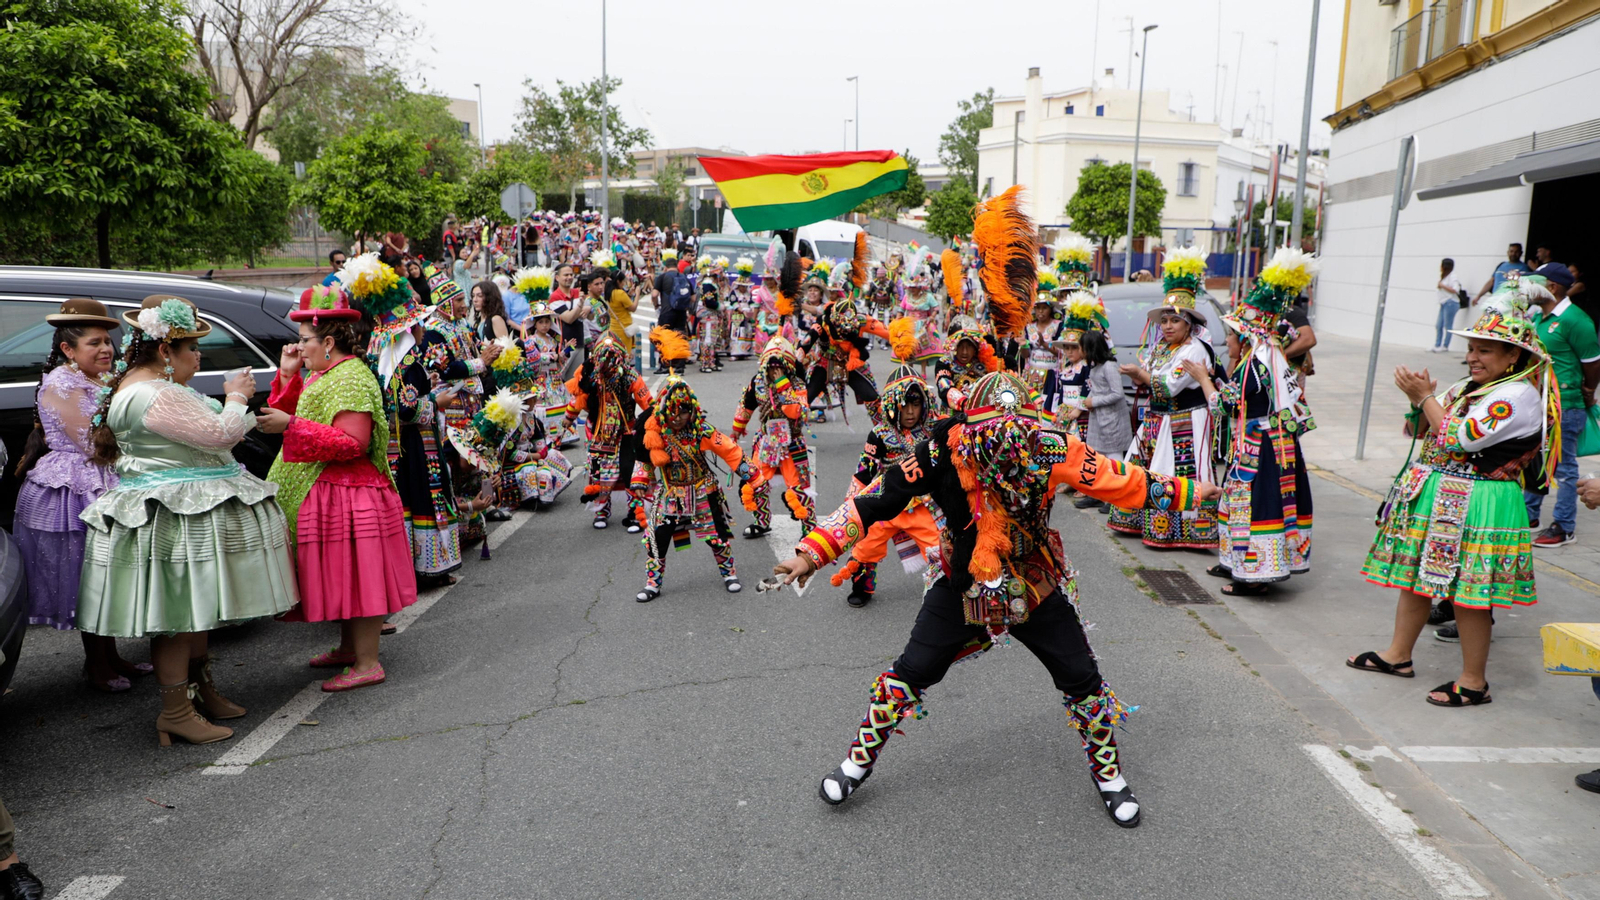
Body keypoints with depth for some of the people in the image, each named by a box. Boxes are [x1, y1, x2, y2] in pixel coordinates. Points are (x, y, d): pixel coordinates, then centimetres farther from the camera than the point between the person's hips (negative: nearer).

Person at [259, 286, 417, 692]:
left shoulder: (352, 379, -16)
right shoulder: (323, 375, 17)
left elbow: (352, 444, -25)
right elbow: (295, 418, 23)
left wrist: (291, 426, -24)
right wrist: (288, 377, 13)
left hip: (348, 496, -10)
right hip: (327, 495, 10)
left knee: (353, 575, -6)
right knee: (341, 576, 17)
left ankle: (367, 664, 0)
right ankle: (349, 648, 29)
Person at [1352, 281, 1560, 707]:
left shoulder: (1518, 396, -15)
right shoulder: (1470, 387, 12)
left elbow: (1459, 439, -22)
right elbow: (1423, 431, 17)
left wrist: (1425, 396, -13)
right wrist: (1419, 399, -1)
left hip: (1477, 506, -9)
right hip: (1437, 494, 9)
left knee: (1468, 590, -2)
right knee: (1414, 573, 15)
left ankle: (1474, 681, 12)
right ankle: (1398, 654, 29)